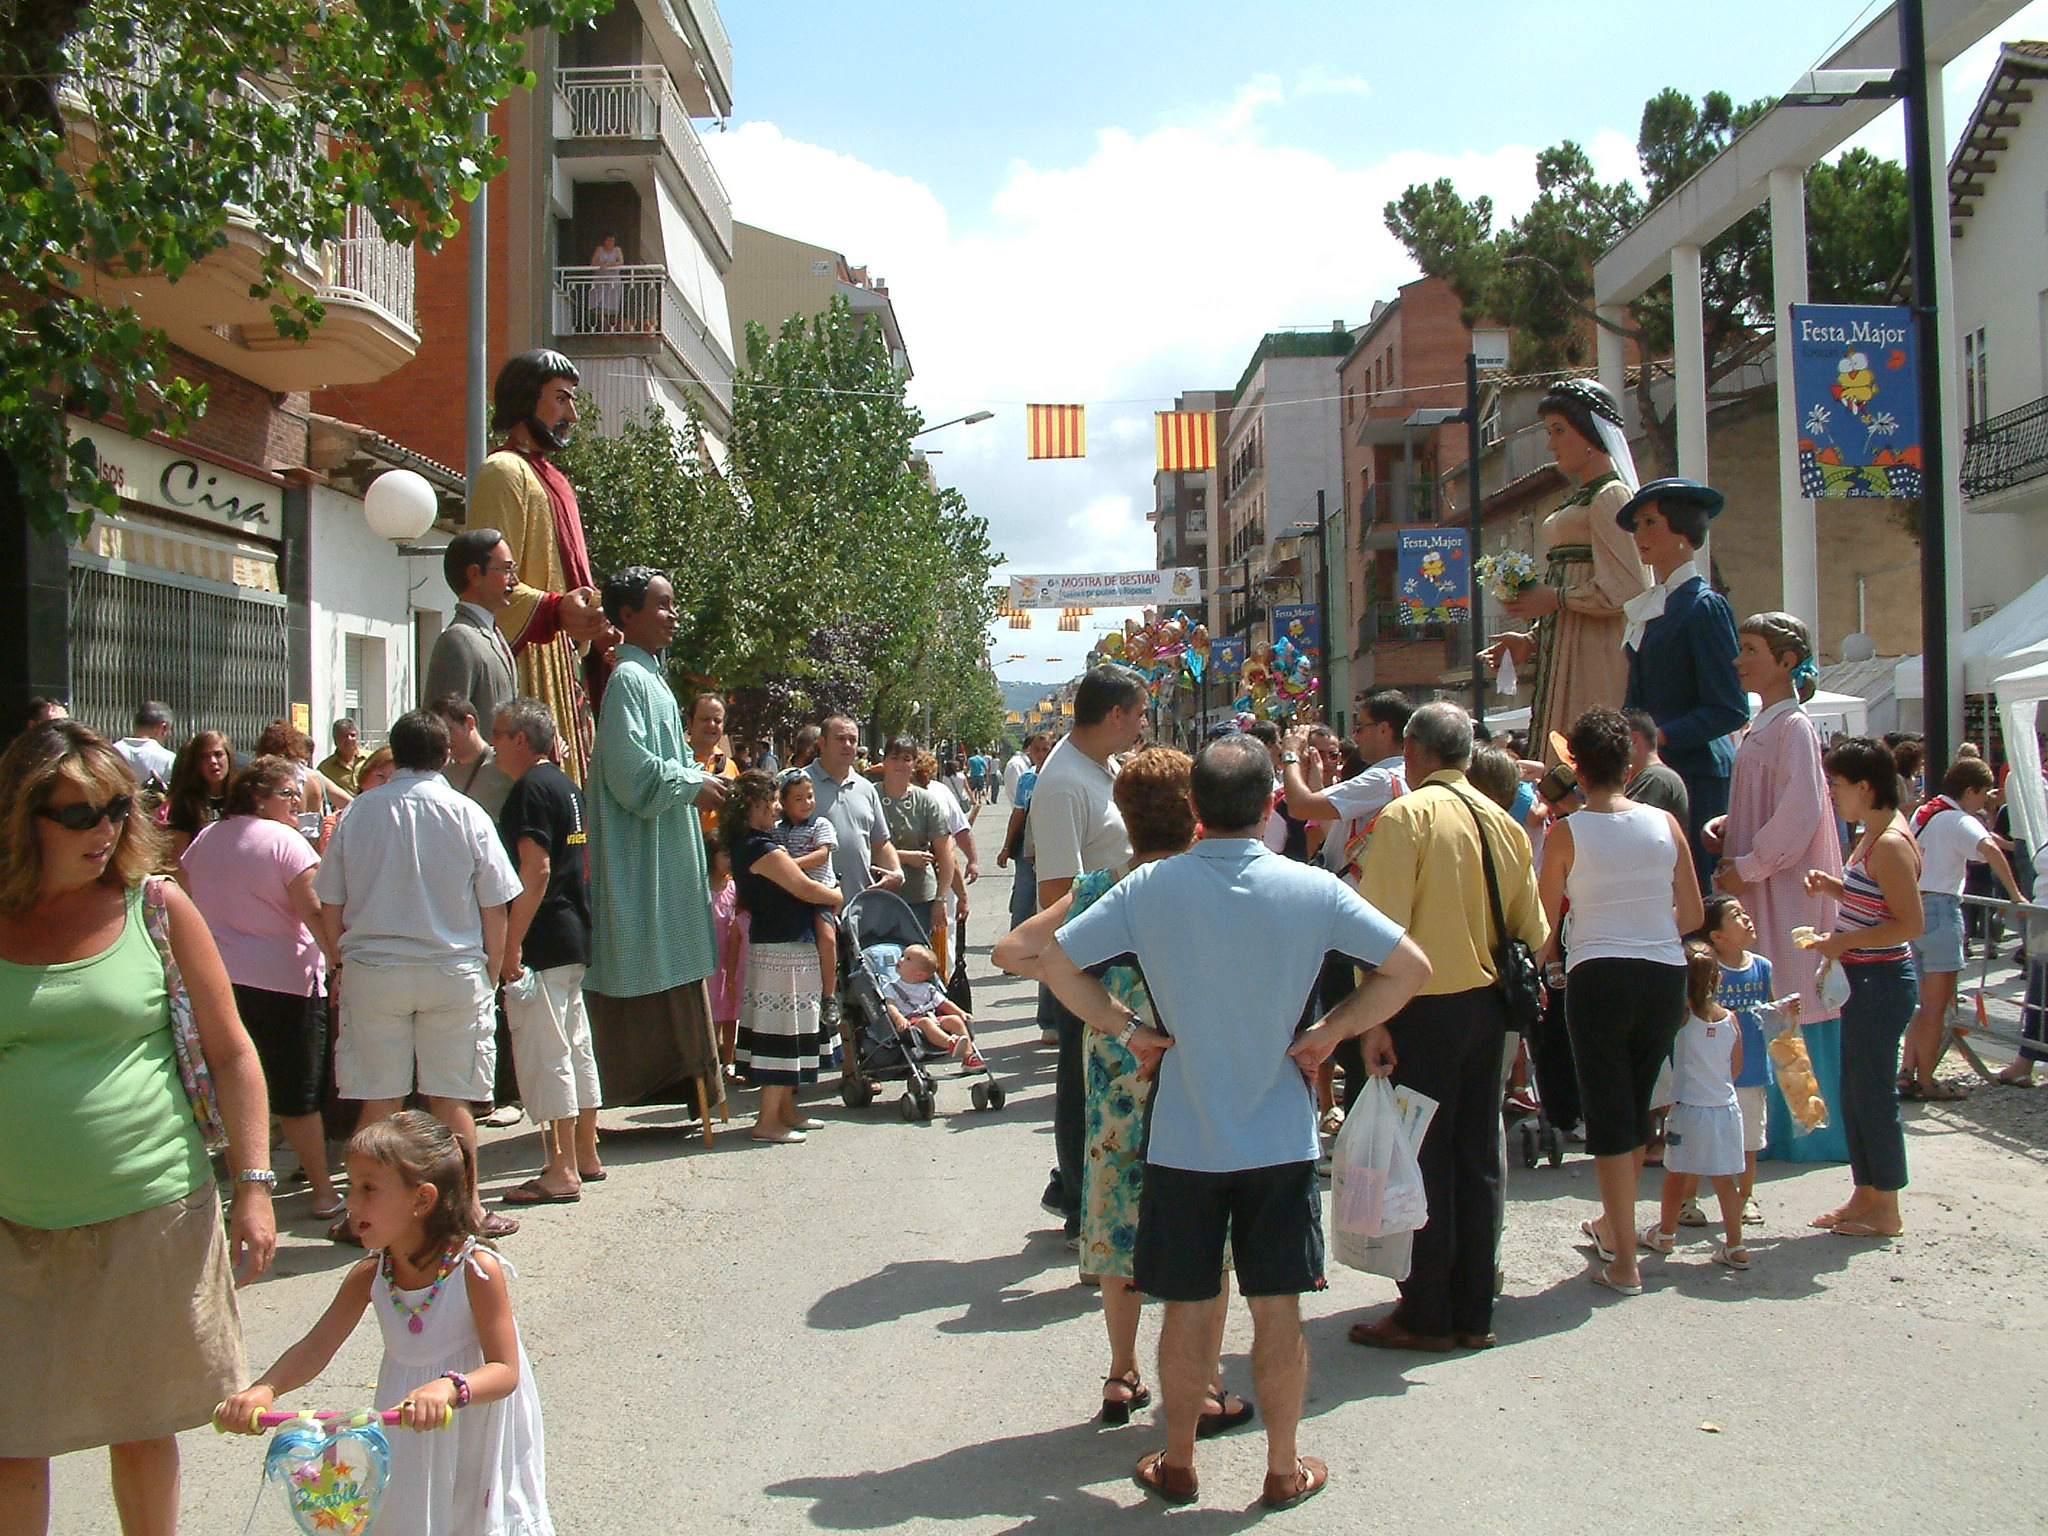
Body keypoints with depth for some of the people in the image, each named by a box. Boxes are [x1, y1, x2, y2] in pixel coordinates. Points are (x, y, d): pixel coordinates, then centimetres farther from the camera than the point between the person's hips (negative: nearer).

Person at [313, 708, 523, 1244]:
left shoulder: (359, 813, 0)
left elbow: (329, 908, 4)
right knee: (450, 1100, 7)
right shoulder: (466, 814, -3)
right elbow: (494, 908, -2)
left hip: (372, 970, 1)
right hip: (455, 972, -1)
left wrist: (347, 961, 17)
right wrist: (492, 974, 10)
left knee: (378, 1101, 7)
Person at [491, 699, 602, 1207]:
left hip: (543, 941, -10)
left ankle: (562, 1173, -4)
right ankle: (586, 1156, 23)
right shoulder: (564, 785, 16)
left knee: (544, 1054, -6)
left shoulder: (531, 789, -13)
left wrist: (512, 945, -21)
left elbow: (535, 871, -21)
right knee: (576, 1048, 15)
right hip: (574, 936, 10)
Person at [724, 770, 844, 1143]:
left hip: (768, 942, 10)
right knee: (782, 1032, -5)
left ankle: (786, 1110, 24)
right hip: (784, 951, -10)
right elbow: (806, 889, -15)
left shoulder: (744, 845, 11)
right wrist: (841, 897, 2)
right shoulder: (761, 849, -19)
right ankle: (768, 1121, 0)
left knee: (785, 1033, 16)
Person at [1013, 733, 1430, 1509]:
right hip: (1280, 1139, 0)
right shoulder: (1312, 889, -9)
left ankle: (1177, 1464, 26)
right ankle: (1284, 1469, 23)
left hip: (1183, 1140, 0)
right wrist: (1332, 1031, -1)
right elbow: (1410, 966, -6)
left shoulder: (1150, 887, -9)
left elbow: (1053, 963, -7)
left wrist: (1127, 1028, -1)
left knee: (1188, 1307, 12)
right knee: (1277, 1308, 11)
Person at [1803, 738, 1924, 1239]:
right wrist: (1831, 885, 7)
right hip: (1863, 980, 10)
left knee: (1873, 1093, -1)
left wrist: (1844, 942, -21)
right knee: (1854, 1093, 15)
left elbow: (1910, 924, -23)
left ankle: (1885, 1211, 11)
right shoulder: (1870, 837, 11)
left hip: (1882, 982, -10)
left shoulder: (1891, 844, -20)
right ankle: (1865, 1196, 26)